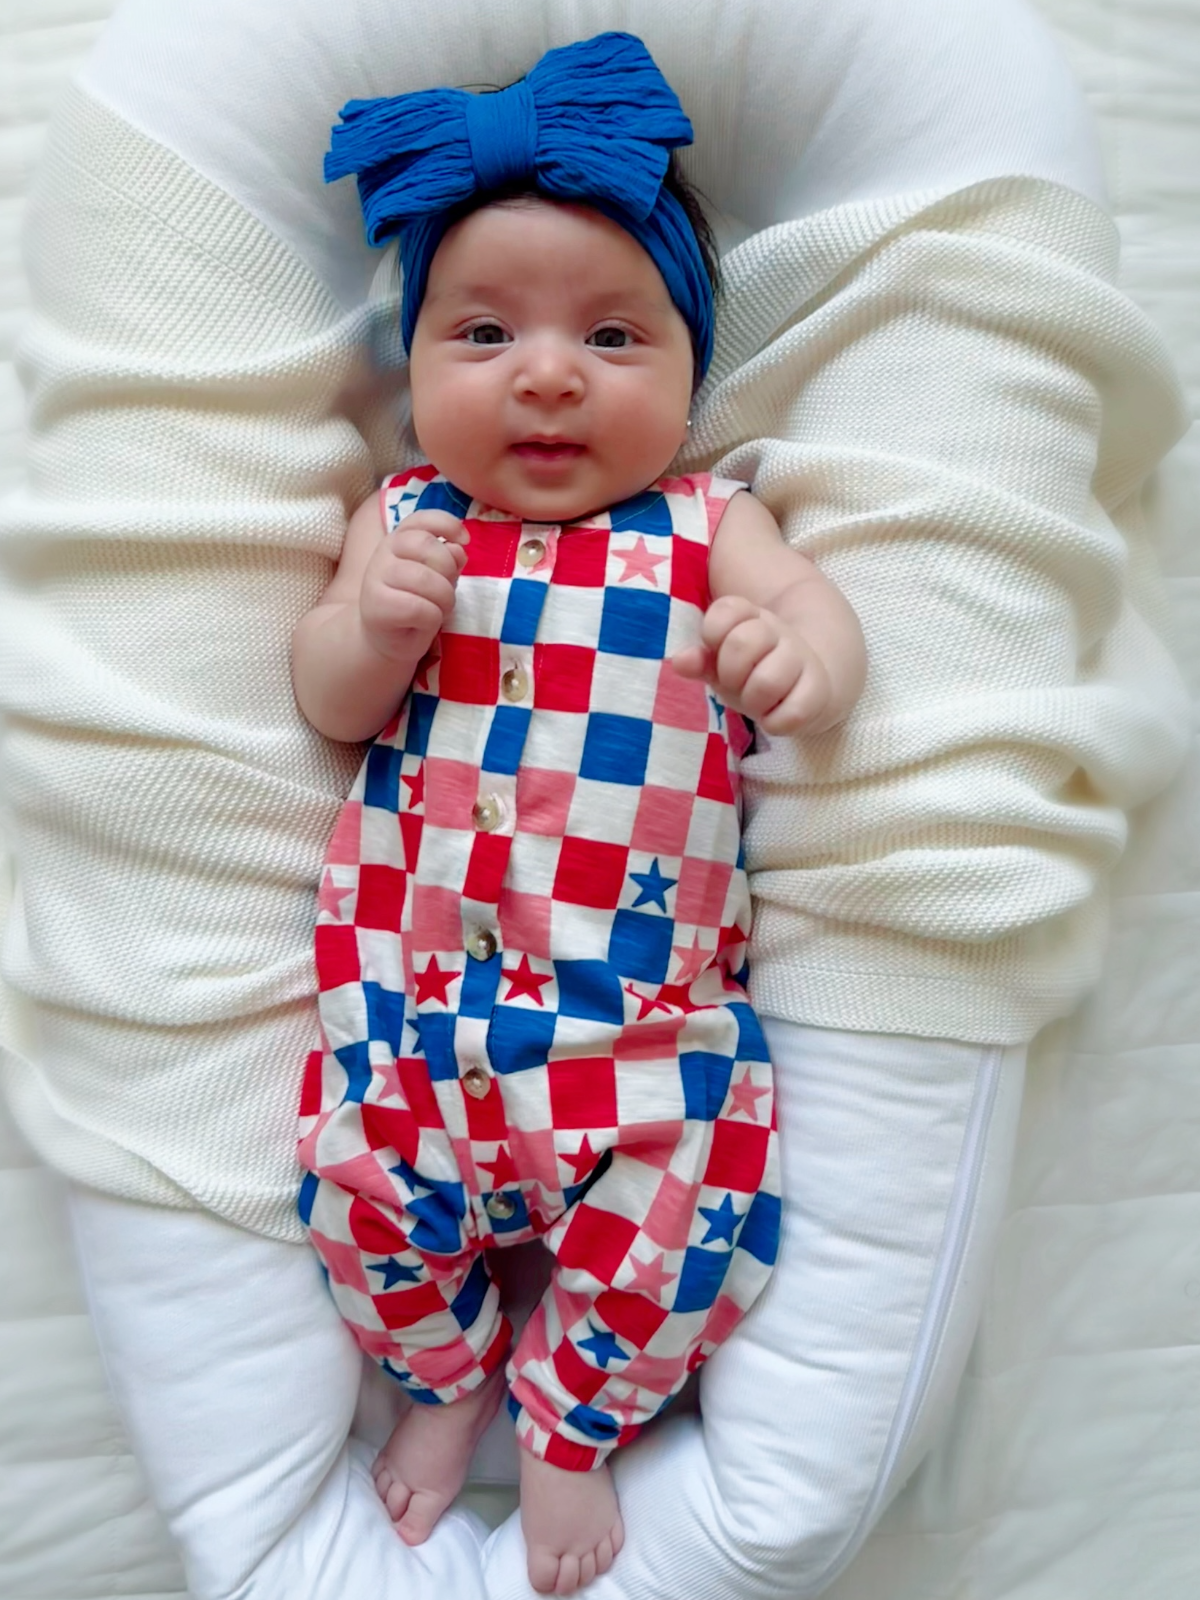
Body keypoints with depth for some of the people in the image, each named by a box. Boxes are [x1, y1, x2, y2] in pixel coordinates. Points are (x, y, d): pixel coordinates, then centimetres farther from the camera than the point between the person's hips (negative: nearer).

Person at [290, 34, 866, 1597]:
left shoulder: (705, 525, 3)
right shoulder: (406, 519, 6)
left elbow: (816, 606, -11)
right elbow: (328, 702, 4)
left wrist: (803, 657, -35)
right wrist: (373, 622, -18)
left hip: (648, 989, -1)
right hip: (413, 964, 2)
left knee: (697, 1206, -5)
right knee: (368, 1179, 3)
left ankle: (571, 1423, 28)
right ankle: (445, 1375, 39)